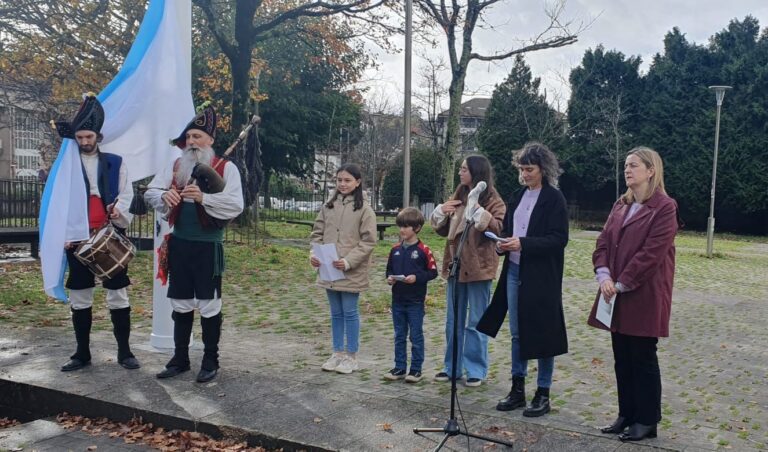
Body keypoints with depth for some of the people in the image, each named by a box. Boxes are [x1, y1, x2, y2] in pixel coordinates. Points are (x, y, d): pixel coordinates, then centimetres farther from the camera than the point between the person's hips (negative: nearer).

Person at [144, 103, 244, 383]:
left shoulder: (226, 168, -6)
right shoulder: (176, 166, 9)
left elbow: (236, 205, -16)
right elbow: (150, 192, 7)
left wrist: (204, 197, -28)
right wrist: (164, 195, -16)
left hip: (208, 246, -5)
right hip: (179, 243, 5)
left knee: (209, 304, 3)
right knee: (180, 303, 13)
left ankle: (210, 361, 17)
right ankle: (180, 358, 26)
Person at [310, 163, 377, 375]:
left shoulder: (364, 209, -6)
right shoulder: (328, 206, 8)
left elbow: (368, 241, -10)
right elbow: (317, 233, 11)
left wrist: (348, 261, -19)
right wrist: (314, 253, -6)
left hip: (352, 272, -4)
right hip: (328, 270, 5)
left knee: (350, 312, 3)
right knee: (336, 313, 14)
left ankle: (351, 356, 15)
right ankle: (337, 353, 25)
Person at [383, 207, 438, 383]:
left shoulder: (423, 250, -9)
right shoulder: (395, 249, 6)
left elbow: (433, 272, -7)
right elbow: (389, 269, 15)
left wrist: (417, 277, -19)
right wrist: (389, 278, -5)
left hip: (415, 301, -5)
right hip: (397, 300, 5)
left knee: (416, 336, 5)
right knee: (399, 336, 13)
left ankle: (416, 369, 15)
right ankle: (399, 367, 23)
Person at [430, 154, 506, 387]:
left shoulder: (493, 200, -7)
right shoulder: (458, 197, 11)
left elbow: (499, 230, -18)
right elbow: (442, 229, 16)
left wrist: (480, 211, -26)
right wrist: (441, 212, -2)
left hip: (478, 267, -6)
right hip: (456, 265, 6)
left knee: (476, 322, 3)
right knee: (453, 321, 13)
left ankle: (476, 370, 14)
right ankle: (452, 367, 24)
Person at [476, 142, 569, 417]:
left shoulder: (554, 199, -8)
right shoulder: (517, 198, 13)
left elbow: (559, 239, -14)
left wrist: (523, 244, -23)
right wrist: (503, 244, -3)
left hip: (541, 276, -6)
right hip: (514, 272, 7)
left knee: (542, 333, 2)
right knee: (517, 333, 12)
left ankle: (543, 394, 14)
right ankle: (517, 390, 23)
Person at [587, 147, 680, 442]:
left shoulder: (664, 207, -10)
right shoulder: (621, 205, 13)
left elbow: (652, 253, -17)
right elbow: (604, 241, 6)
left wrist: (621, 284, -16)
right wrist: (604, 276, -10)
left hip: (644, 296, -7)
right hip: (617, 295, 7)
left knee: (643, 358, 3)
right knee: (622, 358, 13)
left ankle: (647, 421, 16)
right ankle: (626, 415, 25)